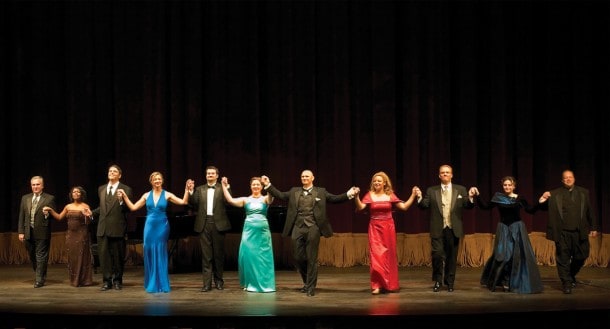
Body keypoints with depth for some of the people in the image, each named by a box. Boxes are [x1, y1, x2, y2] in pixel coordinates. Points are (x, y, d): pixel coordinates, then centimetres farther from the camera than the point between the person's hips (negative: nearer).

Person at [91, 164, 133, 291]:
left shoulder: (125, 190, -2)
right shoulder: (101, 189, 14)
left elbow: (128, 209, -8)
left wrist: (121, 200, -24)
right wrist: (92, 213, 16)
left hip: (117, 228, -4)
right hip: (103, 228, 4)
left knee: (118, 256, 4)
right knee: (103, 255, 3)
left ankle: (117, 281, 15)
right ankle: (107, 281, 9)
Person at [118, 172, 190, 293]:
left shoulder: (167, 195, 1)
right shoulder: (147, 195, 7)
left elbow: (184, 202, -7)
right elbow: (133, 207, 8)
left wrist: (187, 190, -17)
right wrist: (124, 196, 3)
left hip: (162, 226, -2)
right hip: (150, 226, 2)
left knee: (161, 254, 1)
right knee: (150, 254, 4)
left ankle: (162, 284, 9)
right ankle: (151, 284, 14)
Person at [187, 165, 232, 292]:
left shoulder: (222, 188, 4)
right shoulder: (199, 189, 13)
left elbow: (228, 202, -11)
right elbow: (194, 205, 2)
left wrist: (227, 187, -20)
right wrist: (190, 192, -10)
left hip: (218, 224, -2)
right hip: (204, 224, 2)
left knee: (219, 254, 7)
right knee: (206, 255, 1)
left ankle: (219, 280, 19)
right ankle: (207, 283, 2)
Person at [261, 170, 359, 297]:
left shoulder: (321, 192, 8)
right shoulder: (294, 191, 14)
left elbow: (335, 199, 2)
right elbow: (280, 195, 10)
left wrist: (349, 194, -12)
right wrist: (268, 185, 3)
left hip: (313, 228, -3)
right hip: (298, 228, 3)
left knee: (312, 259, 0)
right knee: (298, 257, 6)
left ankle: (311, 287, 8)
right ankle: (307, 281, 28)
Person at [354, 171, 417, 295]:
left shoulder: (390, 195, 3)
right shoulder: (370, 195, 0)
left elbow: (404, 207, 0)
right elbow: (360, 207, -14)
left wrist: (413, 195, -6)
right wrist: (357, 197, -29)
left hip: (388, 228, 1)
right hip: (375, 228, -1)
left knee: (389, 256, 8)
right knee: (376, 255, -7)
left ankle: (390, 284, 20)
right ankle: (377, 285, -3)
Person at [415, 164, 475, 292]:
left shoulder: (460, 190, 8)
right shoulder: (432, 191, 8)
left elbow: (468, 206, 1)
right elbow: (424, 205, -1)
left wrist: (471, 197, -18)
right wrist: (419, 197, -19)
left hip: (453, 229, 1)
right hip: (438, 229, -1)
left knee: (451, 257, 7)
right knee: (437, 255, -8)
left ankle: (449, 282, 19)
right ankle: (438, 281, 10)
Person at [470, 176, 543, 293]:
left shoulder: (519, 198, 0)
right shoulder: (498, 197, 2)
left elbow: (530, 210, -4)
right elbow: (485, 206, 0)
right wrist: (477, 196, -9)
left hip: (517, 228, 0)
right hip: (503, 228, 0)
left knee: (519, 255, 0)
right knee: (503, 255, -5)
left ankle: (516, 283, 12)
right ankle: (504, 281, 11)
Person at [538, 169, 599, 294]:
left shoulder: (583, 192, 9)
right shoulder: (555, 194, 3)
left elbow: (590, 211, 10)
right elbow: (544, 208, 1)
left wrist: (594, 228, 8)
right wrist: (542, 201, -21)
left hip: (579, 232, 2)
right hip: (562, 232, -2)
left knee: (581, 256, 8)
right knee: (563, 259, 1)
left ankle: (571, 276, 33)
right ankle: (567, 284, 10)